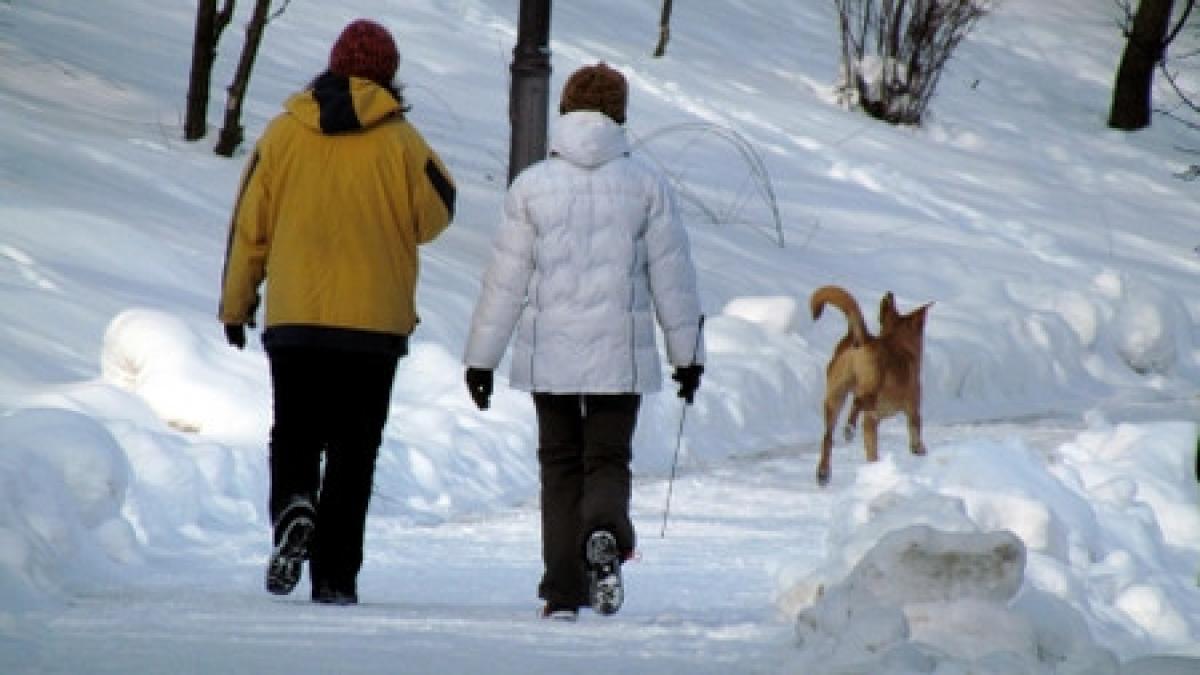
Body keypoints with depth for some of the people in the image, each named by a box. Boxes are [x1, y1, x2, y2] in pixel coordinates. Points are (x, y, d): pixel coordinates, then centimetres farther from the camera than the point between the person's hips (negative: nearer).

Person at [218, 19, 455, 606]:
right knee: (354, 453, 5)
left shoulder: (283, 134, 1)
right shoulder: (399, 141, -5)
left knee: (294, 436, 13)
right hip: (375, 321, -1)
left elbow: (249, 224, 4)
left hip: (293, 319, 1)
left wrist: (235, 303, 13)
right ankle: (334, 577, 0)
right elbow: (434, 216, 5)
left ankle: (292, 508, -17)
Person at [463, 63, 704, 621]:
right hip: (620, 355, 0)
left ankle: (563, 592, 4)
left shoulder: (533, 185, -1)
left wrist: (481, 357, 7)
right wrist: (687, 353, 10)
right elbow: (672, 277, 2)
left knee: (560, 465, 11)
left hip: (549, 354, 0)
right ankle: (606, 533, -24)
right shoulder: (646, 185, 0)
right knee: (608, 460, 9)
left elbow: (504, 280, 0)